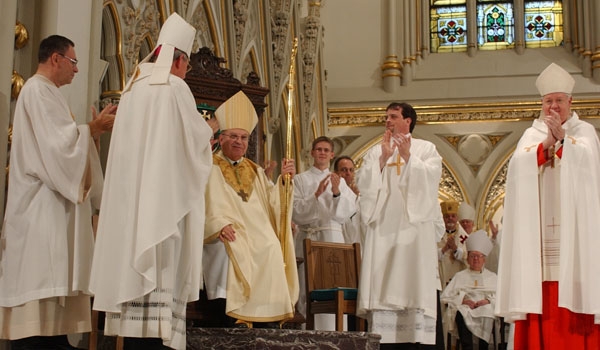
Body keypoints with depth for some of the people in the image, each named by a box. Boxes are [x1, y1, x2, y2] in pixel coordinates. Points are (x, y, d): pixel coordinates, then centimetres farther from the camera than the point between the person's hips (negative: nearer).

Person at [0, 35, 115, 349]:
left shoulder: (45, 92, 20)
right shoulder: (38, 90, -11)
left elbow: (58, 144, 20)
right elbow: (58, 143, -21)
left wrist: (92, 131, 9)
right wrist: (93, 129, -8)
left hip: (51, 204, 10)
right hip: (43, 205, -10)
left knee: (49, 278, 9)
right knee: (41, 276, -10)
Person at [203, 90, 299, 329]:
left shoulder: (255, 171, 25)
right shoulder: (210, 168, 9)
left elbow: (272, 201, 15)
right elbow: (204, 203, -6)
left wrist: (284, 180, -2)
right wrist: (219, 225, -23)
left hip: (258, 235, 3)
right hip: (228, 236, -3)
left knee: (272, 248, -28)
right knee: (232, 249, -35)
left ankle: (268, 319, -26)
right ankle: (233, 318, -30)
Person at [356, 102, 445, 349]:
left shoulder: (426, 148, 10)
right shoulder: (375, 151, 16)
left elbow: (430, 178, -6)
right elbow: (364, 183, 2)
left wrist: (408, 156, -13)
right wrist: (383, 157, -7)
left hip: (415, 227, -2)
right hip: (384, 227, 2)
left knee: (416, 284, -7)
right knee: (384, 286, -3)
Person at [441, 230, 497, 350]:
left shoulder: (492, 277, 26)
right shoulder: (460, 276, 25)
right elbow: (445, 296, 12)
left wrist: (488, 301, -8)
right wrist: (462, 300, -4)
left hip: (486, 309, 0)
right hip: (465, 309, 0)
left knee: (487, 311, -35)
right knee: (461, 313, -35)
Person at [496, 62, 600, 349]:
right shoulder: (532, 133, 15)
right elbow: (518, 163, -3)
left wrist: (562, 138, -16)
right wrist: (547, 142, -11)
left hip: (574, 223, -1)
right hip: (540, 226, 1)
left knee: (573, 281, -8)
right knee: (542, 294, -4)